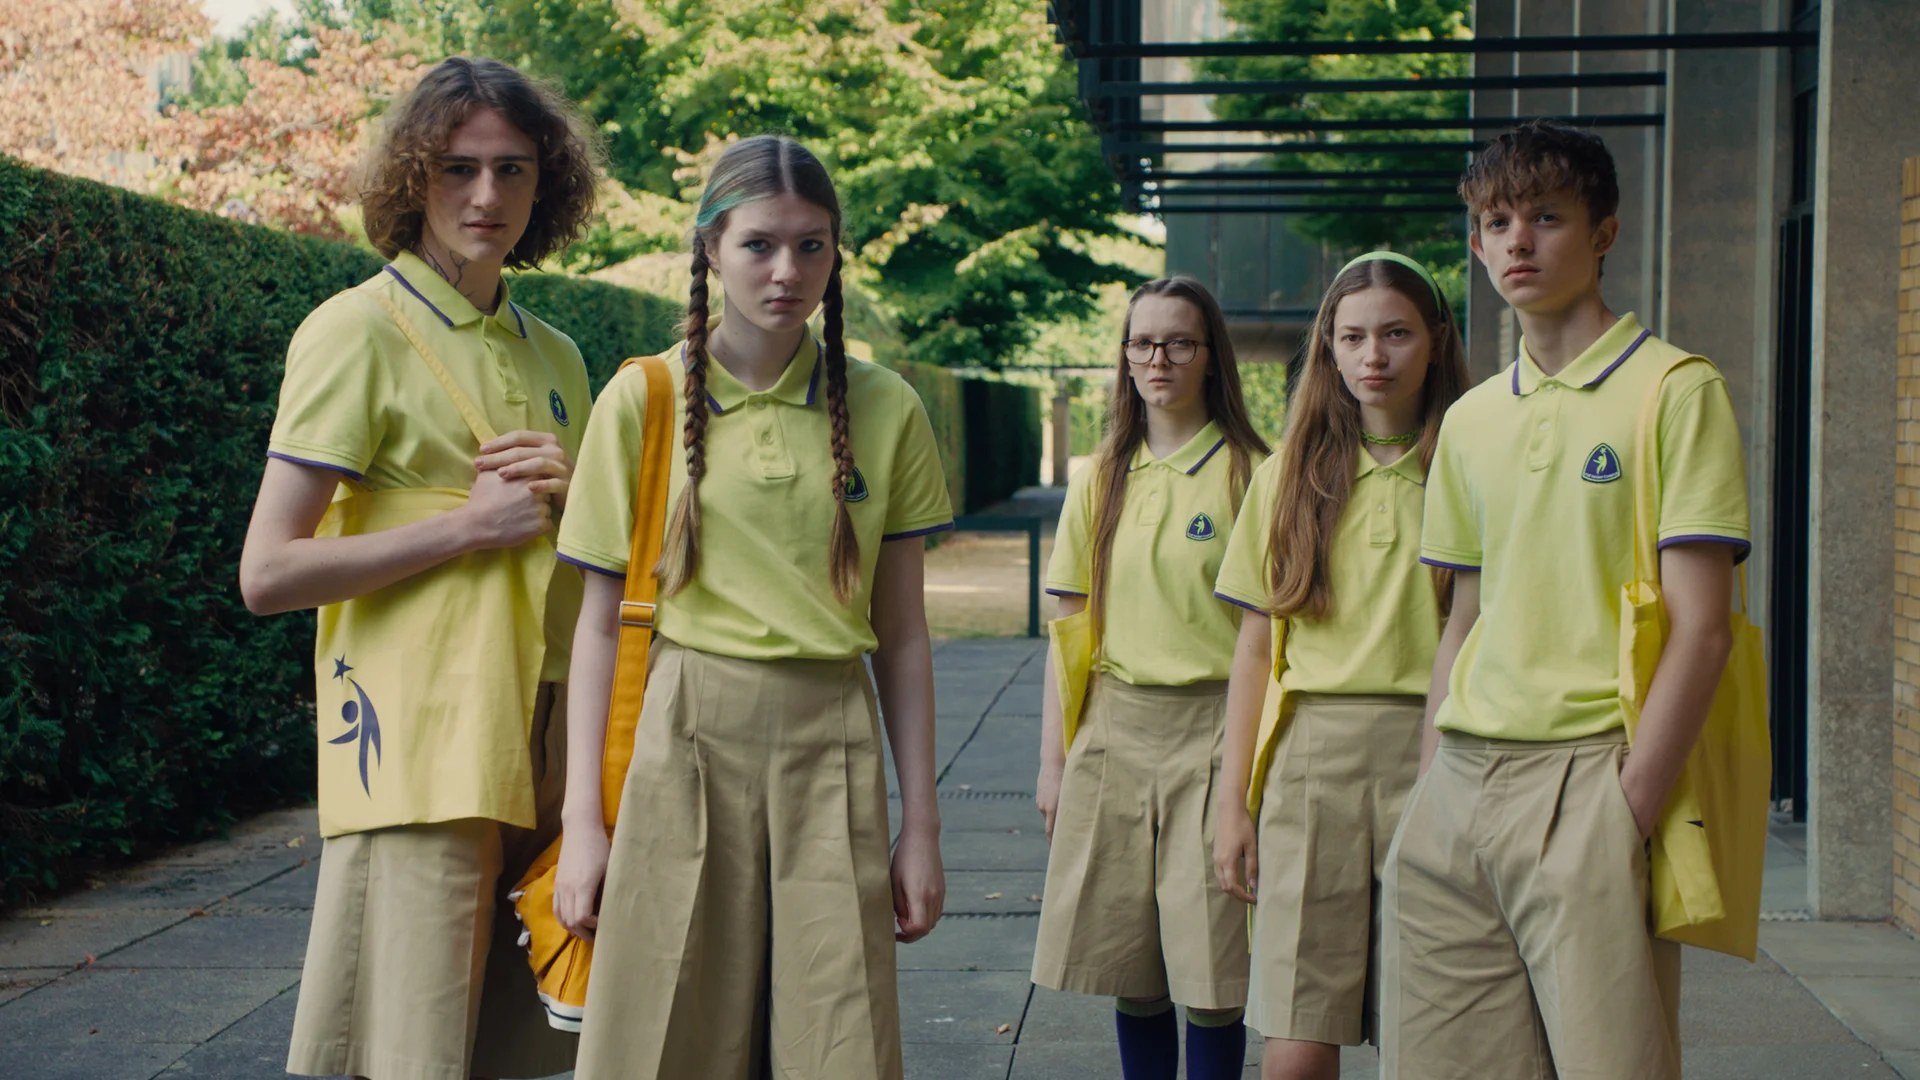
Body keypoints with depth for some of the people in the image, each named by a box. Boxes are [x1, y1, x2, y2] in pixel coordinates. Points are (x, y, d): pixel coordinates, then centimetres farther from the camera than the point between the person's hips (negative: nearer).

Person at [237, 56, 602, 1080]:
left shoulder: (555, 355, 16)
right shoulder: (358, 331, -4)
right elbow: (268, 573, -10)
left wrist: (570, 490, 3)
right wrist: (472, 523, -12)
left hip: (545, 747, 6)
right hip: (423, 747, -6)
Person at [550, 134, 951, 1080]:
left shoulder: (885, 409, 4)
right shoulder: (642, 399, 0)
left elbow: (902, 635, 6)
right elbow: (600, 622, 2)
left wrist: (920, 824, 4)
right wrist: (582, 821, -2)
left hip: (829, 752, 1)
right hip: (683, 742, -1)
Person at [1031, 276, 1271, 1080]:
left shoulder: (1250, 473, -3)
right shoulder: (1101, 479, 10)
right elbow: (1070, 628, 11)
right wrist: (1053, 761, 7)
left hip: (1213, 729, -4)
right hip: (1112, 730, 4)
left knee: (1210, 976, -2)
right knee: (1128, 971, 9)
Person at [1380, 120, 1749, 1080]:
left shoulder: (1675, 391, -4)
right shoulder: (1470, 421, 14)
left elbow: (1700, 627, -9)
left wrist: (1625, 812, -14)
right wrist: (1429, 793, 11)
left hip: (1588, 778, -6)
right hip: (1459, 789, 6)